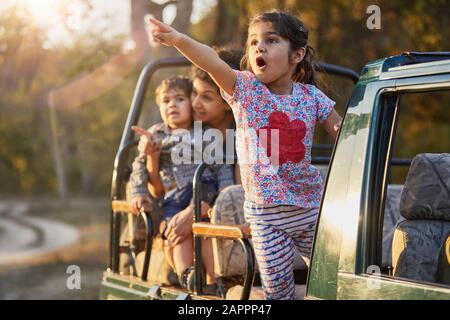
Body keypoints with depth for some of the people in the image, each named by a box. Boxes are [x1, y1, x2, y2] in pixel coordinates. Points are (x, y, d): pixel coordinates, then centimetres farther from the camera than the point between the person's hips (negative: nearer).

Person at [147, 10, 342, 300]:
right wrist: (179, 40, -42)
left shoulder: (311, 96, 0)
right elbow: (213, 63, -24)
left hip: (312, 207, 2)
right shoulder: (245, 88, -5)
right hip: (267, 214, -1)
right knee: (277, 288, 2)